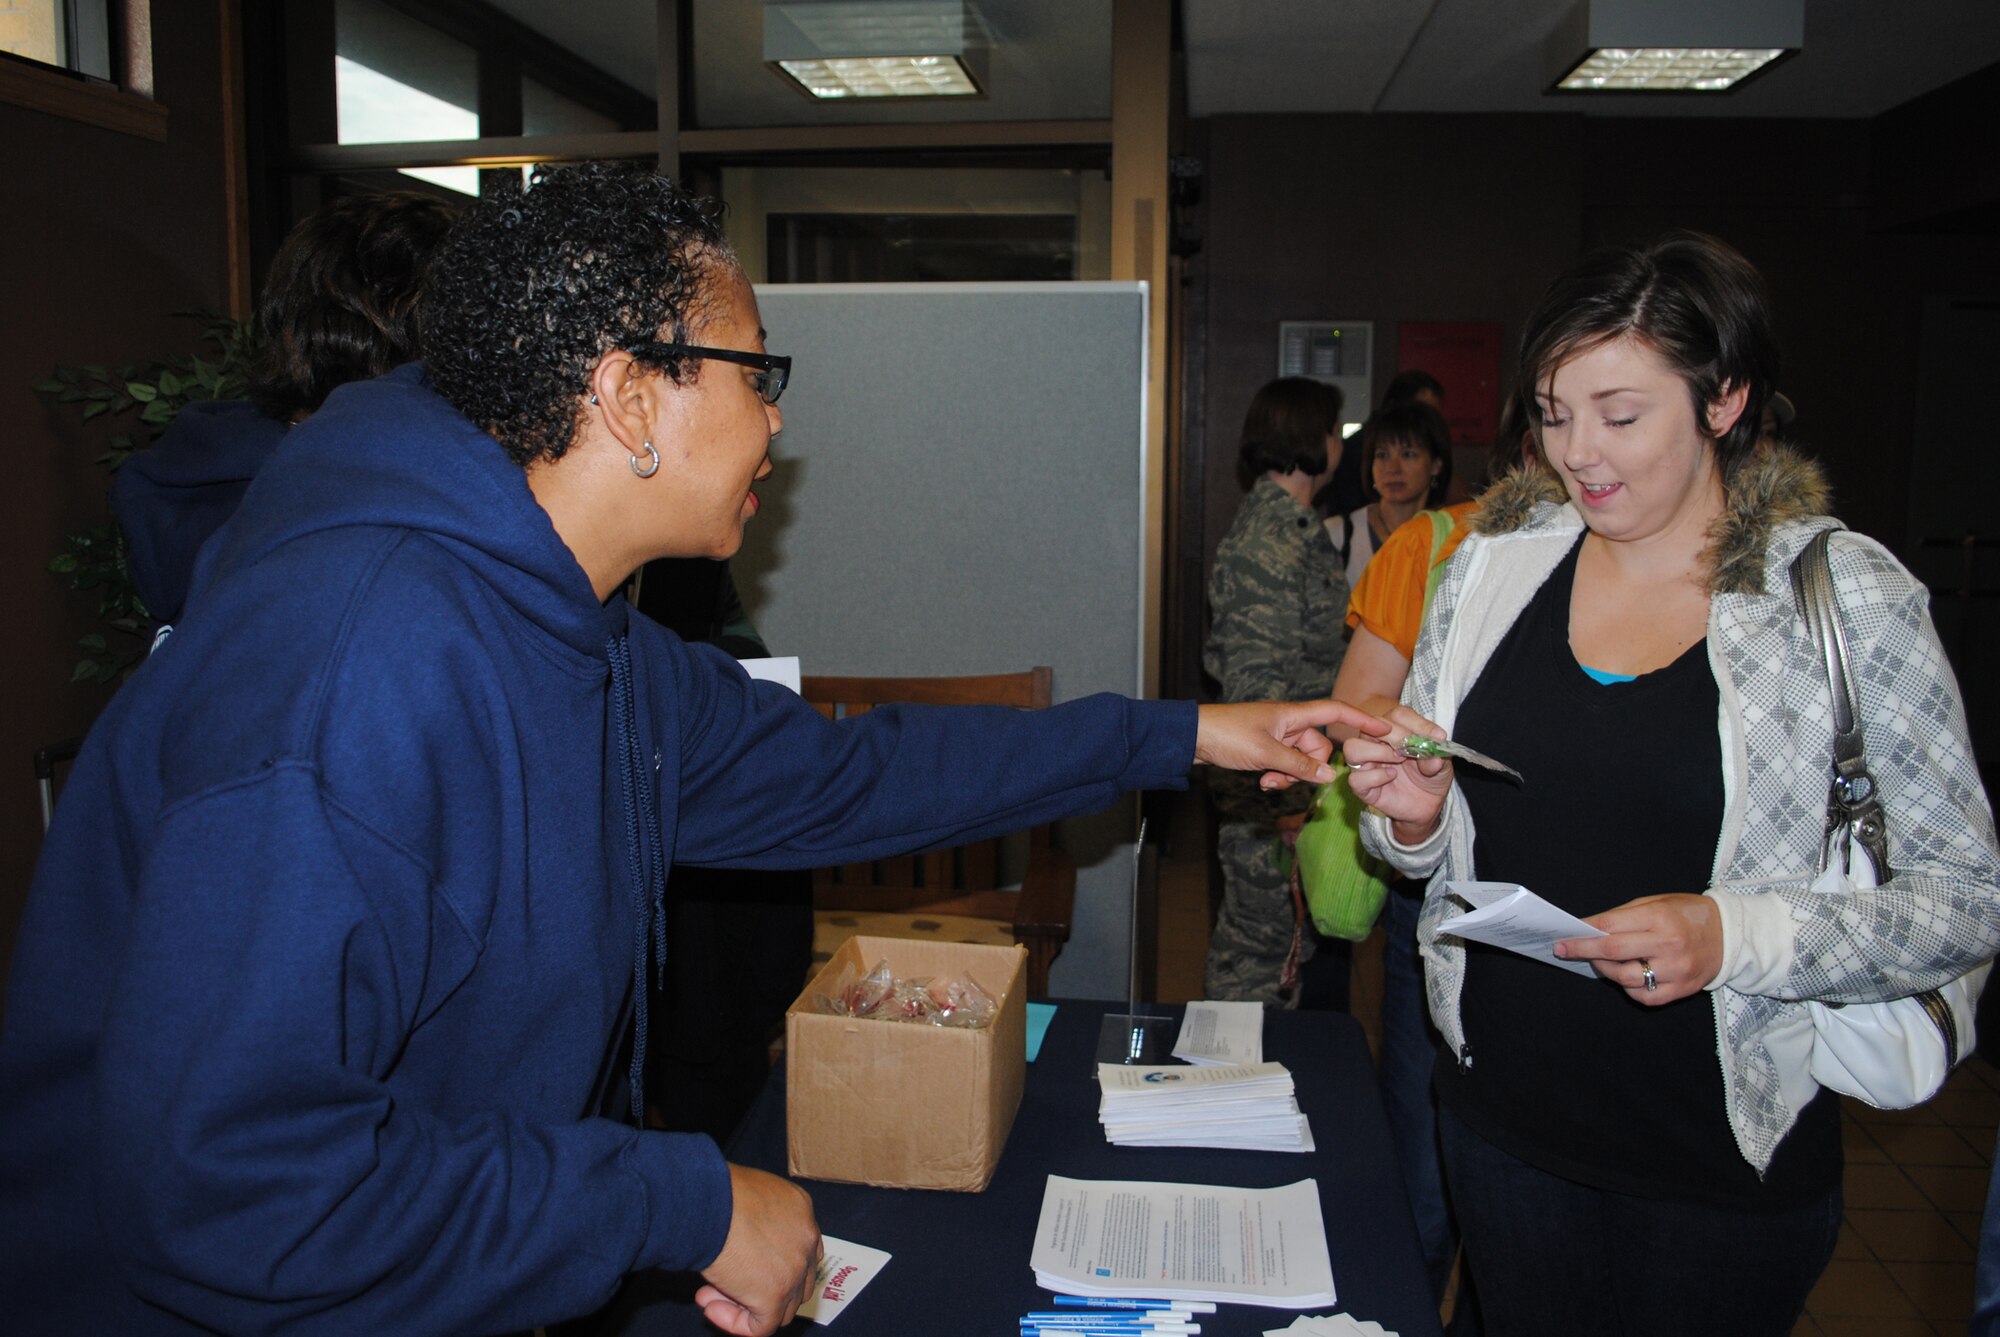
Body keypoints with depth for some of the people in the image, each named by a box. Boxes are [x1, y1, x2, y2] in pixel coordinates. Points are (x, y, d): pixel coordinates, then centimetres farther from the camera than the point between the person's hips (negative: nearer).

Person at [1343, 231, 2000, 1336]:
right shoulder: (1492, 566, -1)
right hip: (1500, 1116, 3)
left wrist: (1732, 936, -24)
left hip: (1726, 1167, -3)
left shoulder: (1849, 598, -11)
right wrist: (1414, 821, -13)